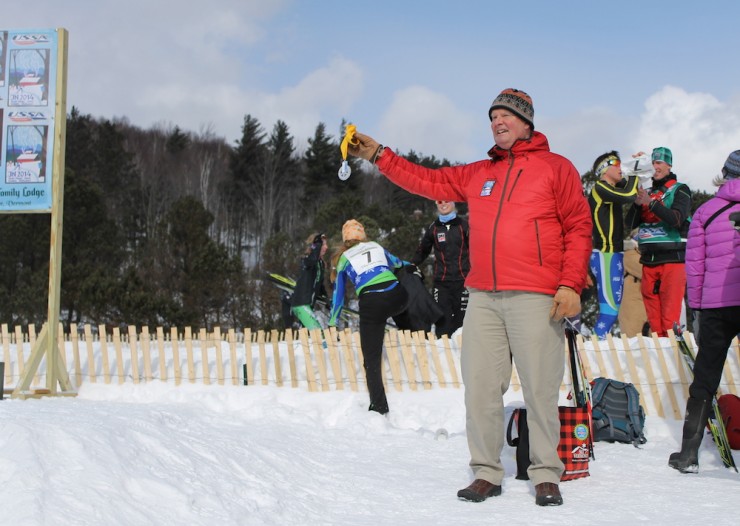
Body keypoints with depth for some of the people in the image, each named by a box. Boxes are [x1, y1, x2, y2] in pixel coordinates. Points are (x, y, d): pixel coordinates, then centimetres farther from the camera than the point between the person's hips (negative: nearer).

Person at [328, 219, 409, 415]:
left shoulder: (343, 259, 22)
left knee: (371, 359, 5)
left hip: (370, 303, -2)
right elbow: (398, 264, 43)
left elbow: (338, 296, 27)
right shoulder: (376, 247, 25)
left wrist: (332, 326, 37)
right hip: (396, 297, 2)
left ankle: (379, 407, -2)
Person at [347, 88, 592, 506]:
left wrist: (571, 284, -9)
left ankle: (546, 475, 10)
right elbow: (428, 181, 21)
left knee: (540, 389, -2)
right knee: (480, 387, 4)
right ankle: (487, 472, 14)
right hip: (483, 299, 5)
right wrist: (379, 155, 15)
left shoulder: (556, 167, 4)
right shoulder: (477, 174, 19)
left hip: (536, 298, -5)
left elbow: (579, 227, -1)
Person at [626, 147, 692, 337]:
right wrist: (637, 204, -7)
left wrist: (651, 203, -22)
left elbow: (677, 219, -13)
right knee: (653, 316, 4)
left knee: (670, 316, -11)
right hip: (649, 259, 5)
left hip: (672, 259, -5)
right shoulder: (647, 193, 18)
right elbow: (631, 223, 11)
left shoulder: (679, 190, 4)